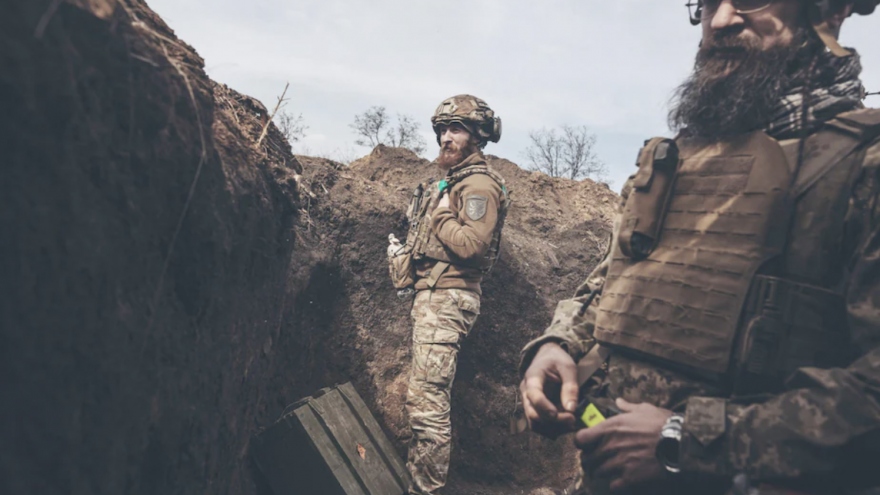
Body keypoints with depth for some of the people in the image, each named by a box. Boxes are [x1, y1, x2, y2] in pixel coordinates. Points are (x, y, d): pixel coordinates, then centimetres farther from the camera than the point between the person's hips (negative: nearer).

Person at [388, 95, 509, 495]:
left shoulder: (479, 183, -10)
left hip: (447, 298, -10)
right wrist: (405, 250, 11)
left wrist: (439, 214, -10)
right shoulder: (450, 179, 20)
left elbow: (471, 244, -23)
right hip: (431, 295, 10)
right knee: (429, 395, 15)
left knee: (426, 398, -11)